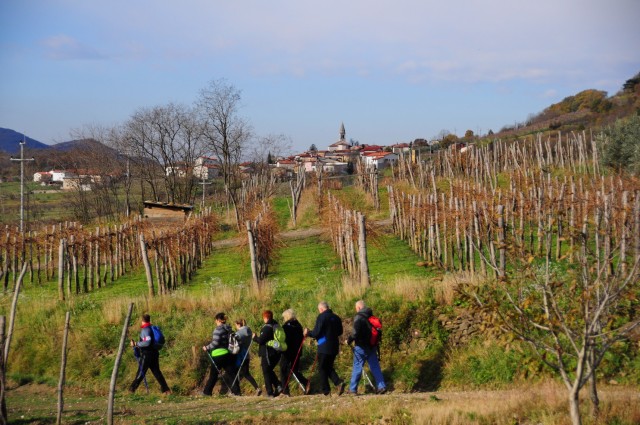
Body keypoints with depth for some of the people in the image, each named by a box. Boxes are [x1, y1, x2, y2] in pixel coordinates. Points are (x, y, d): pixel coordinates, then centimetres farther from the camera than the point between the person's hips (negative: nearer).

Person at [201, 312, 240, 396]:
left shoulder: (218, 329, -12)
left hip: (218, 355, -6)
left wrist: (207, 348, -3)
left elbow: (215, 343, -16)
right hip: (228, 354, 6)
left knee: (213, 375, 5)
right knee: (232, 373, 2)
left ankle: (207, 392, 15)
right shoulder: (229, 329, 10)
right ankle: (236, 391, -6)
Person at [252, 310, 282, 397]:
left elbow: (261, 340, -20)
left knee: (266, 372, 2)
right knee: (270, 371, 22)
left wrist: (255, 337, 1)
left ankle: (270, 392, 0)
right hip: (276, 353, 8)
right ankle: (278, 385, 3)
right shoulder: (277, 326, 9)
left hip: (267, 353, -8)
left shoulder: (267, 327, -17)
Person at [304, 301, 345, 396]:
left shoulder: (321, 317, -11)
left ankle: (326, 391, 2)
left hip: (324, 347, -7)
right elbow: (340, 331, 17)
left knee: (322, 369, 3)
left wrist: (308, 333, 4)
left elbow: (316, 333, -15)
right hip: (334, 347, 7)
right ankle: (339, 382, -6)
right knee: (329, 368, 17)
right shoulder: (336, 317, 9)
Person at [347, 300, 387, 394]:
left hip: (361, 347, -6)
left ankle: (353, 389, 7)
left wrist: (349, 340, -4)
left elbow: (355, 333, -19)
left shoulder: (358, 317, -13)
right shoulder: (371, 316, 9)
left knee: (357, 367, 1)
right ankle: (381, 386, 3)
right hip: (372, 346, 6)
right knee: (375, 367, 9)